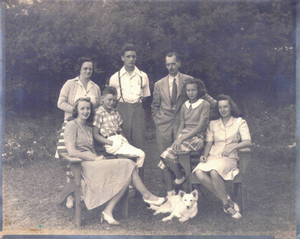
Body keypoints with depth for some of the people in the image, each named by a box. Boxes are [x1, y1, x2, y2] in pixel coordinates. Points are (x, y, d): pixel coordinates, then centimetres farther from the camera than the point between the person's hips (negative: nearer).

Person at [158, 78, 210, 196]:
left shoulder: (204, 105, -2)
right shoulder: (184, 106, 16)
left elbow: (200, 127, -10)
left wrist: (182, 139, -14)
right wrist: (177, 139, -3)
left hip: (196, 137, -6)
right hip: (184, 135, 6)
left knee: (168, 155, -24)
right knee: (165, 159, -16)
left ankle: (180, 177, 2)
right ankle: (170, 193, -9)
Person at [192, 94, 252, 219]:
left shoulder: (240, 122, 11)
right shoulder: (212, 124, 21)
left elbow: (247, 142, -2)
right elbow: (208, 143, 13)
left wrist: (234, 145, -20)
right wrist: (204, 155, -7)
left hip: (229, 157, -3)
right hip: (212, 156, 3)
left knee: (214, 172, -38)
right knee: (199, 173, -31)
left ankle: (226, 203, -18)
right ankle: (227, 201, -20)